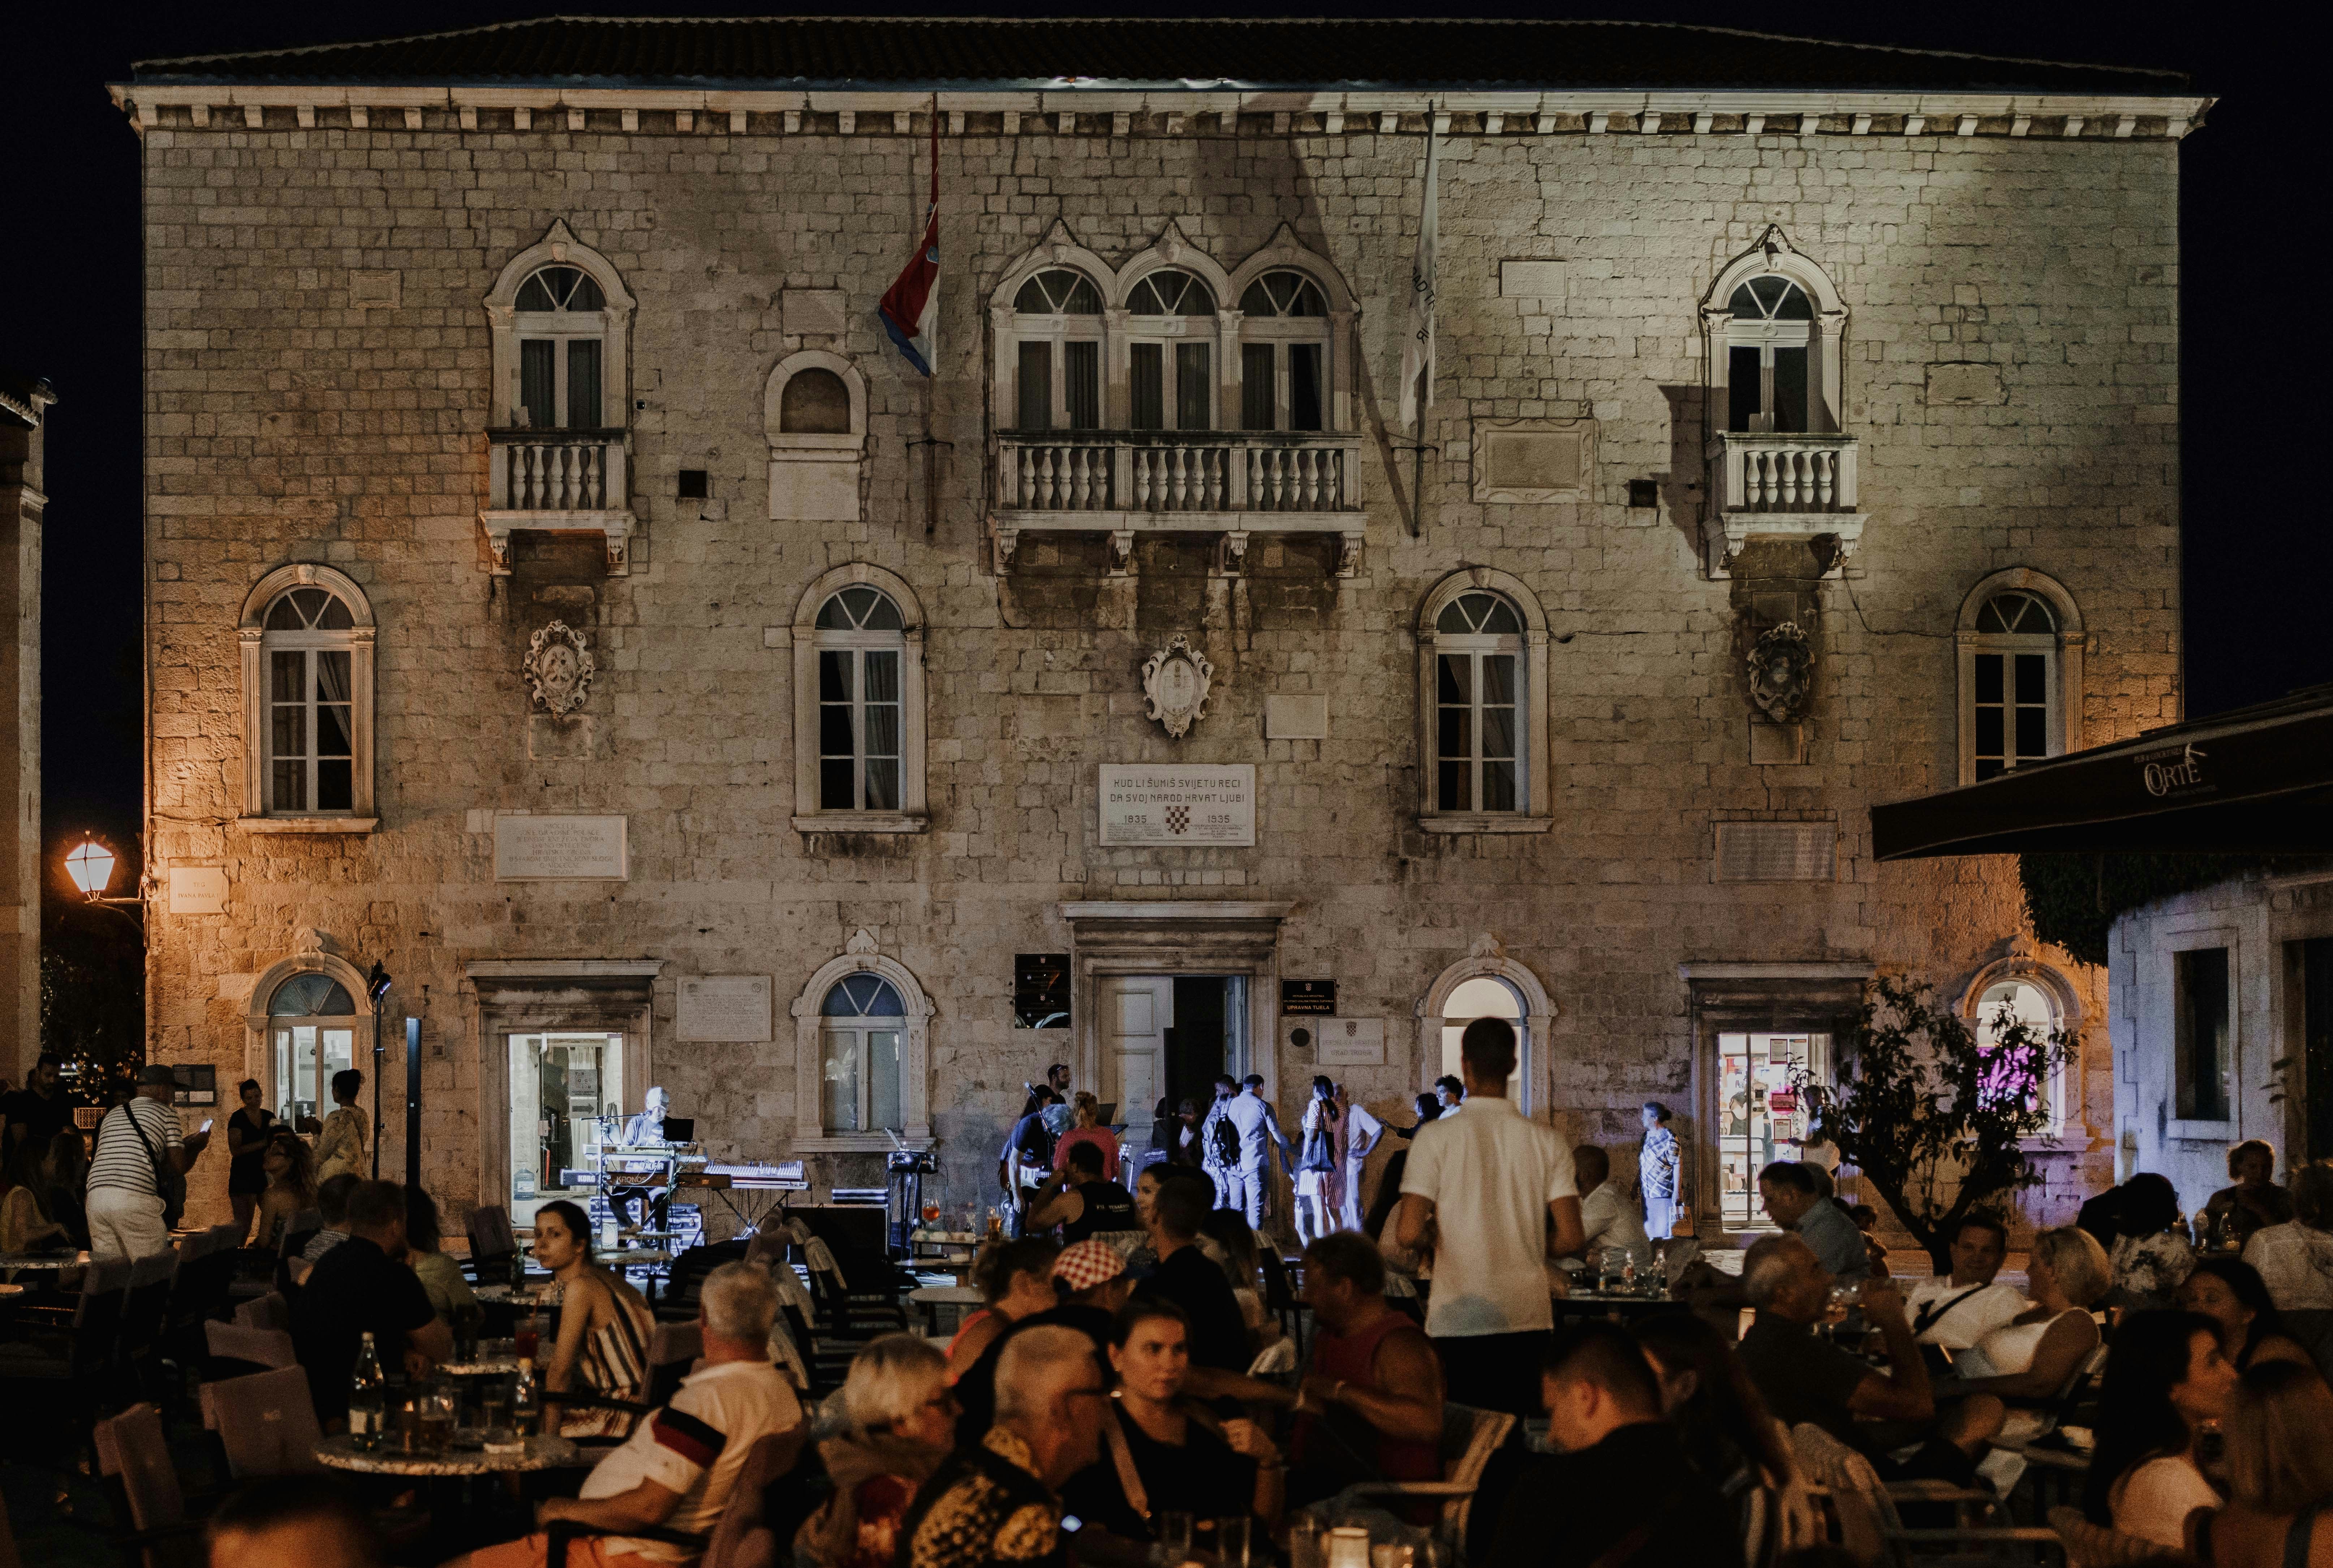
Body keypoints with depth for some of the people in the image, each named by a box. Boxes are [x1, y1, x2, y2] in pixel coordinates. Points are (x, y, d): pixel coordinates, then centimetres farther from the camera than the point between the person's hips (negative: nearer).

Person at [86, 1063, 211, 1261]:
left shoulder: (112, 1115, 26)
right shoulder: (165, 1113, 8)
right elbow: (179, 1167, 5)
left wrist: (182, 1144, 40)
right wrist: (197, 1147, 25)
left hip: (96, 1195, 6)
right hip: (136, 1199, -6)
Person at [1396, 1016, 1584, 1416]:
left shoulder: (1437, 1138, -7)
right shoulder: (1547, 1142, 0)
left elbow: (1408, 1235, -13)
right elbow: (1571, 1239, -3)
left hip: (1458, 1319, -2)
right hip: (1527, 1319, 2)